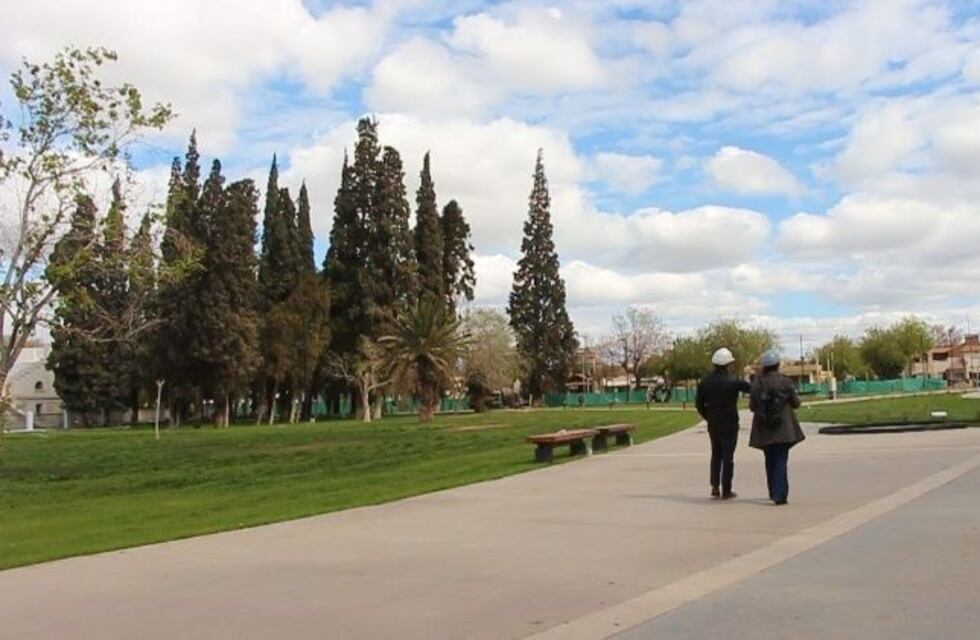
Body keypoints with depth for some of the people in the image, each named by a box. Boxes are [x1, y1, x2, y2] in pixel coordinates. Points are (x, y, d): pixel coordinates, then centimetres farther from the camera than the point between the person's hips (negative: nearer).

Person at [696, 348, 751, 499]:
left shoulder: (705, 381, 1)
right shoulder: (733, 380, -13)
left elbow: (699, 403, 4)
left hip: (713, 424, 4)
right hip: (730, 424, -4)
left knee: (716, 454, 16)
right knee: (728, 456, 2)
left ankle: (715, 487, 11)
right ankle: (726, 491, 4)